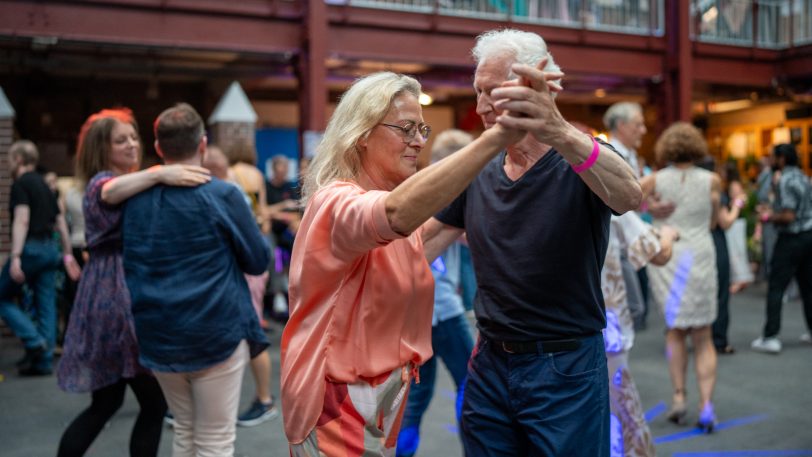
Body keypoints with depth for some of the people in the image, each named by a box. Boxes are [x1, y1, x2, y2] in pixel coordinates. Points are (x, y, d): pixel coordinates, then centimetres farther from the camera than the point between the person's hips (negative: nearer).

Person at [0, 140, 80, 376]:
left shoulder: (20, 184, -7)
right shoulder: (44, 185, 18)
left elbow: (22, 220, -18)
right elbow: (61, 222, 18)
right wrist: (67, 255, 22)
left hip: (30, 247, -7)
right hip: (50, 248, 8)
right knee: (46, 306, 6)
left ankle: (34, 342, -8)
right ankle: (44, 362, 8)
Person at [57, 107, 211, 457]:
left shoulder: (131, 183, 20)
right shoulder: (101, 181, -10)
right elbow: (109, 192, -37)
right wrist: (158, 174, -50)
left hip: (128, 299, 9)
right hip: (116, 300, -9)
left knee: (106, 403, 15)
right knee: (154, 403, -4)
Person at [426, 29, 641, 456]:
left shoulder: (580, 163, -13)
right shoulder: (478, 174, 4)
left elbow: (629, 197, -36)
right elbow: (420, 240, 13)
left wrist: (561, 133, -54)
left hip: (565, 371, -5)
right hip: (488, 365, 5)